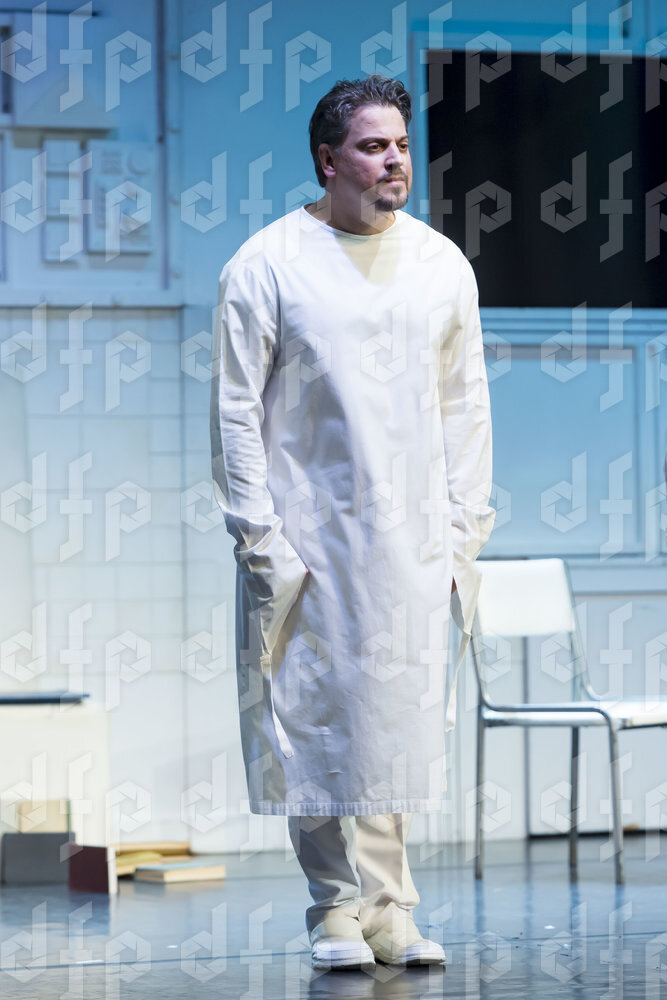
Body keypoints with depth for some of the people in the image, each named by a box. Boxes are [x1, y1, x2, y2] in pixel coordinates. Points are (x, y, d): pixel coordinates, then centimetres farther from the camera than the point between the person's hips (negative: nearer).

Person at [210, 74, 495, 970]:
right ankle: (342, 907, 6)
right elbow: (237, 411, -2)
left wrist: (463, 532, 7)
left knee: (399, 718, 1)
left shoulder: (442, 264, 9)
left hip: (412, 542, 3)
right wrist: (259, 537, -8)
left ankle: (384, 910, 8)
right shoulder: (266, 266, -2)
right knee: (317, 720, -3)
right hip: (307, 535, -3)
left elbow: (466, 404, 13)